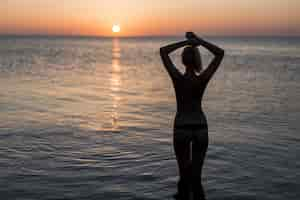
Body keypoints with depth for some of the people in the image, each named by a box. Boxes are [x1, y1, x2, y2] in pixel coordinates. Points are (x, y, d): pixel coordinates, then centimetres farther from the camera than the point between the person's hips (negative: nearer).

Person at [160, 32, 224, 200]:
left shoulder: (177, 78, -15)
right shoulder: (203, 79, -13)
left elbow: (163, 51, -6)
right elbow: (220, 53, -6)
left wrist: (185, 42, -10)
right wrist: (198, 41, -11)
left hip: (182, 128, -1)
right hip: (200, 128, 1)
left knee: (185, 172, 13)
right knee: (196, 174, 6)